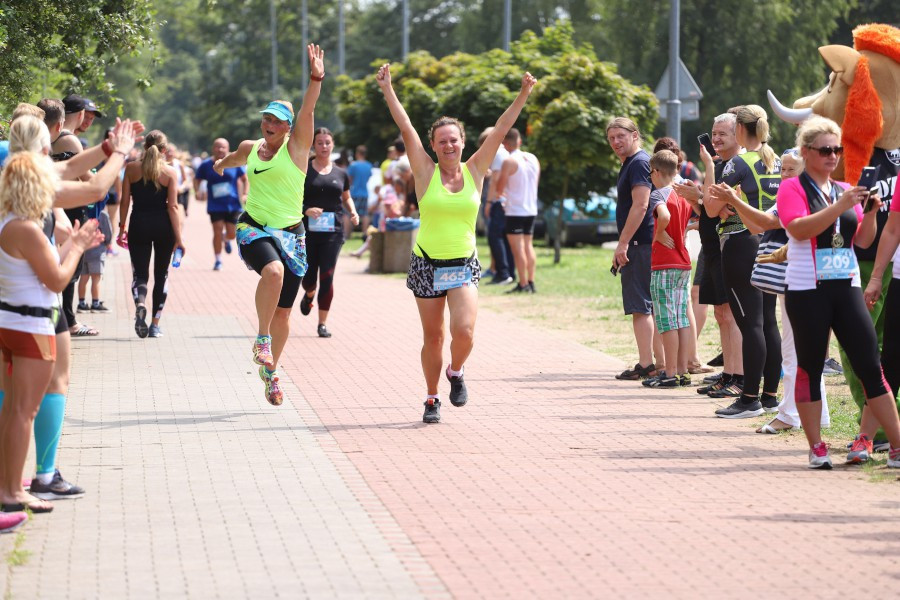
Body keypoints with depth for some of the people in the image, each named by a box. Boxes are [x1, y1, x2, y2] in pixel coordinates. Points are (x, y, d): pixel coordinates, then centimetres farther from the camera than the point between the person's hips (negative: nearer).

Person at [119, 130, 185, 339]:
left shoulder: (131, 169, 0)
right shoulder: (169, 172, -4)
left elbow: (125, 202, 1)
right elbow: (172, 206, -8)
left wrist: (122, 228, 11)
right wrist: (178, 238, -6)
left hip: (139, 225, 0)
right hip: (163, 226, 0)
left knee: (140, 273, 5)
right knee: (161, 275, 13)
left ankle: (140, 304, -29)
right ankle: (155, 324, 13)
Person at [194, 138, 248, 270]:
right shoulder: (206, 165, 0)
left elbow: (245, 179, 10)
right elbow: (197, 180, 10)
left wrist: (244, 194, -3)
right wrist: (197, 191, -9)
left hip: (233, 204, 1)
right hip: (215, 205, -1)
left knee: (232, 234, 2)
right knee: (217, 232, -8)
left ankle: (226, 239, 41)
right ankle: (218, 261, 6)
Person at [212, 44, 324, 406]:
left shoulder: (296, 147, -1)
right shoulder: (250, 149, 9)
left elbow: (307, 112, -19)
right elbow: (235, 158, 35)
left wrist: (316, 80, -36)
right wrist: (222, 164, 57)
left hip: (290, 233, 0)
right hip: (254, 228, 0)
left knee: (283, 311, 4)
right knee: (273, 270, -35)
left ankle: (270, 371, 23)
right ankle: (262, 339, -23)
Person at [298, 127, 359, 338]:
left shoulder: (340, 174, 9)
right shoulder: (303, 170, 0)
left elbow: (346, 197, 23)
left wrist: (353, 212, 4)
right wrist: (305, 210, -19)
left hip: (332, 231, 1)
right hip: (308, 230, -1)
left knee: (326, 277, -6)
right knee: (308, 276, 4)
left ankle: (322, 324, 1)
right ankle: (309, 295, 43)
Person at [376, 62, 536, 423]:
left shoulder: (475, 171, 3)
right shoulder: (425, 172, -2)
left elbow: (500, 130, 0)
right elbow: (406, 129, -8)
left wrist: (523, 95, -4)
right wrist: (387, 90, -14)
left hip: (464, 265, 1)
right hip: (427, 264, -1)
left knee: (464, 332, -15)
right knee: (433, 337, 7)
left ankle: (456, 373, 16)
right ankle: (432, 398, 25)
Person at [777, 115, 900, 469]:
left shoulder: (845, 190, 14)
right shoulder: (793, 188, -1)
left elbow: (863, 240, 12)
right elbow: (799, 228, -18)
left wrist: (870, 212, -6)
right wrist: (840, 207, -25)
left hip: (846, 287, 4)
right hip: (807, 290, -4)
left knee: (870, 366, -1)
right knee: (810, 368, 3)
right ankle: (817, 449, 10)